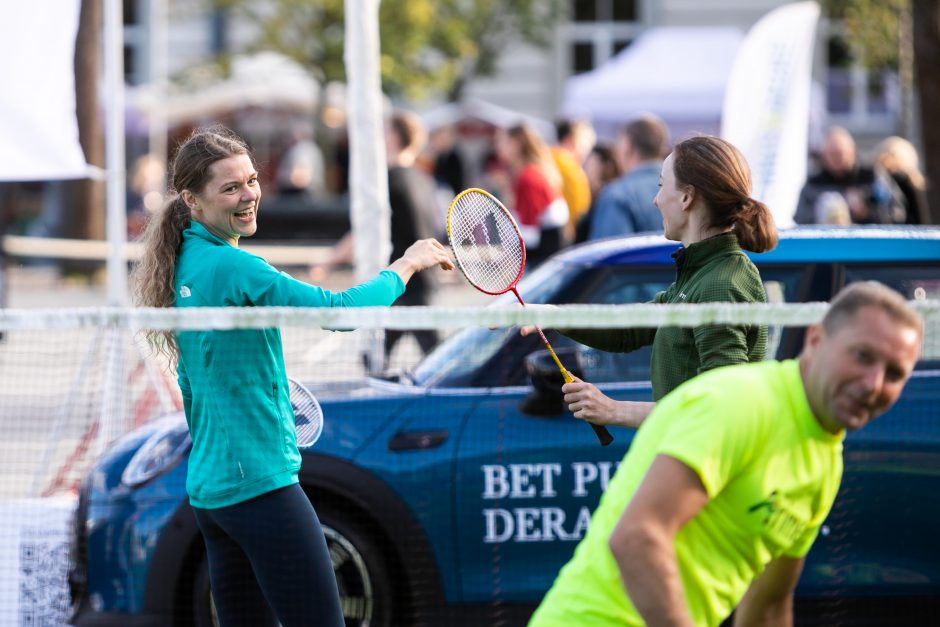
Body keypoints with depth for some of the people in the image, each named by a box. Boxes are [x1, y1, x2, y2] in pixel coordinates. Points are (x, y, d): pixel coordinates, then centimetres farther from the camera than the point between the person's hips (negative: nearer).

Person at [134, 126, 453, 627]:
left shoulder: (187, 262, 12)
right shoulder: (230, 267, -16)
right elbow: (338, 309, -22)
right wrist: (405, 266, -8)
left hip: (208, 487, 10)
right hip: (262, 486, -10)